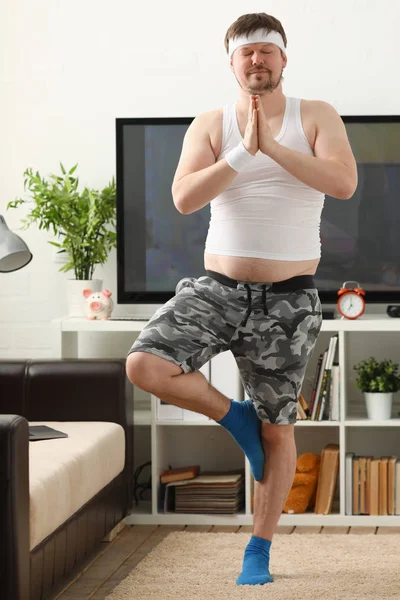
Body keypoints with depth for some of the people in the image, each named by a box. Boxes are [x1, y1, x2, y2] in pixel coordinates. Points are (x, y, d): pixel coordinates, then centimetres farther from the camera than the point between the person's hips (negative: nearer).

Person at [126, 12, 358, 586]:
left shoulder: (316, 117, 0)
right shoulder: (210, 125, 3)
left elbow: (344, 183, -18)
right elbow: (184, 198, -11)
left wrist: (272, 146, -22)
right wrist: (243, 152, -20)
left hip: (287, 300, -1)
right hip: (218, 287, 1)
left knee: (277, 431, 5)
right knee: (145, 365, -22)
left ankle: (259, 552, 22)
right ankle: (234, 416, 5)